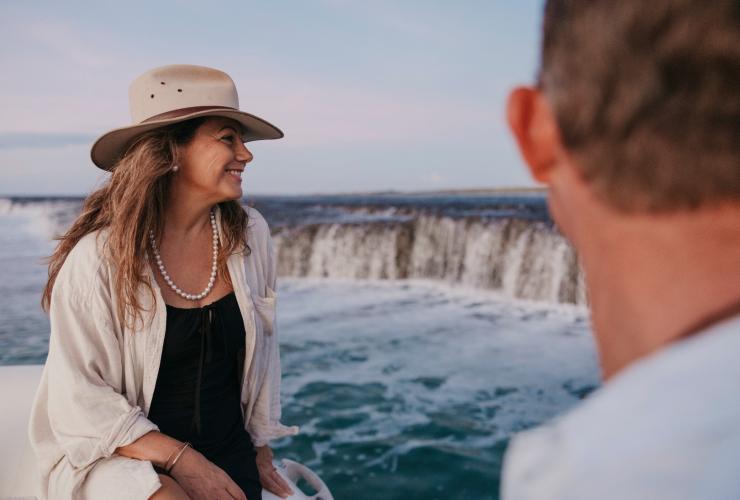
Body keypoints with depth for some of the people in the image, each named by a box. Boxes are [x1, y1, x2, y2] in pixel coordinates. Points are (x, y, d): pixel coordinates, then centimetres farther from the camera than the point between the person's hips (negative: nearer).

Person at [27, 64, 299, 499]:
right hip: (125, 458, -3)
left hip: (232, 460, 4)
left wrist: (261, 450, 12)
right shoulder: (98, 257, -16)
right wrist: (181, 461, -19)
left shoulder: (249, 235, -5)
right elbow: (80, 399, -12)